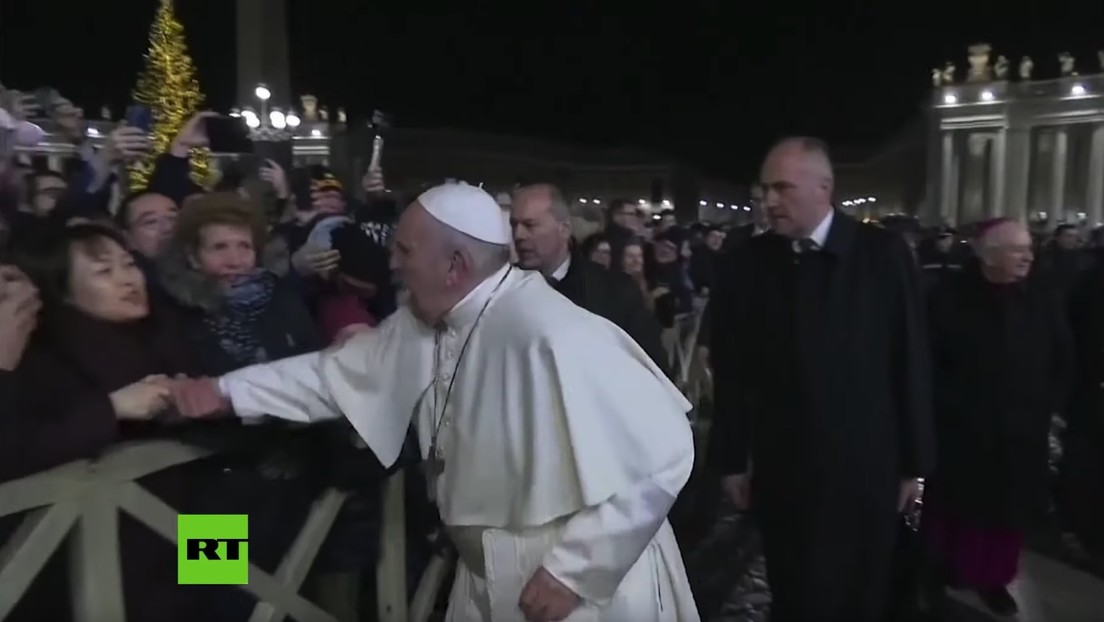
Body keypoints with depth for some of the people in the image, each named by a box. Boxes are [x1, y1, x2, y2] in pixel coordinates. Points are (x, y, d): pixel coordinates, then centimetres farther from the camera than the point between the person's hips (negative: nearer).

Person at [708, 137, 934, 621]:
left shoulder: (883, 254, -8)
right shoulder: (748, 262, -5)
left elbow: (910, 364, -4)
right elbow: (731, 371, -2)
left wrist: (914, 462, 0)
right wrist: (731, 459, 1)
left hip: (865, 470, 0)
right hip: (780, 472, 1)